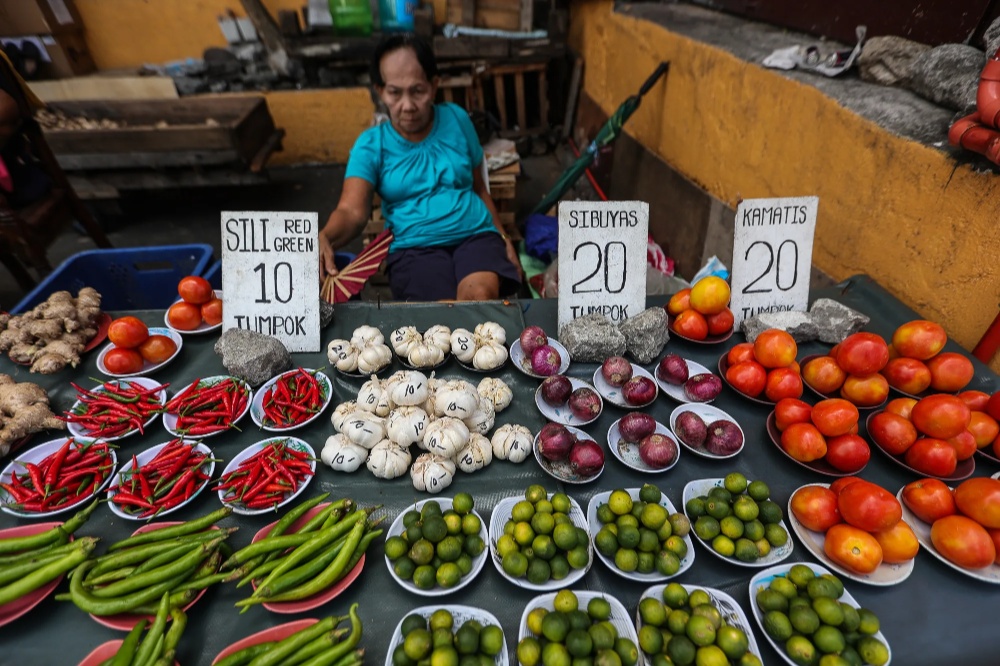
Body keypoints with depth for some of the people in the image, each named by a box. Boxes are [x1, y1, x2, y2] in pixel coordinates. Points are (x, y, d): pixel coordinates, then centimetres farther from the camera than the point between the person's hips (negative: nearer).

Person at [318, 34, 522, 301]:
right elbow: (351, 211, -10)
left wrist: (503, 238, 8)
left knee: (481, 295, -32)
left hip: (476, 234, 2)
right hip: (414, 246, -1)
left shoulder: (457, 119, 10)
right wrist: (324, 237, -33)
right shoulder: (371, 144, 3)